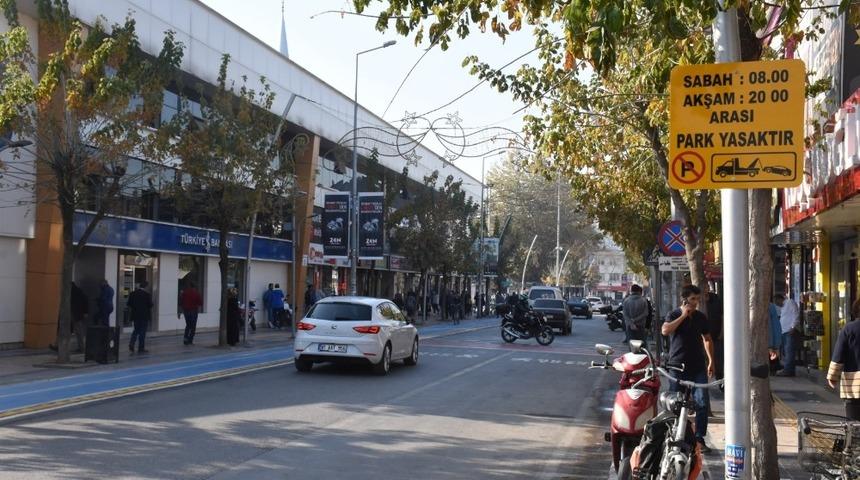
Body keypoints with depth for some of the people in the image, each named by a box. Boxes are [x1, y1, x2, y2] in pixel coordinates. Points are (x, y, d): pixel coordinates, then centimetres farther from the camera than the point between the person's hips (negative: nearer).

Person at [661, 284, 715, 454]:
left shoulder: (701, 317, 10)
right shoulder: (674, 315, -2)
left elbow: (707, 339, 20)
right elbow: (665, 330, -22)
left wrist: (711, 360, 14)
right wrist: (683, 316, -19)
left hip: (698, 366, 3)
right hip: (678, 365, -3)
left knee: (702, 403, -6)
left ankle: (699, 438, 1)